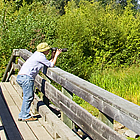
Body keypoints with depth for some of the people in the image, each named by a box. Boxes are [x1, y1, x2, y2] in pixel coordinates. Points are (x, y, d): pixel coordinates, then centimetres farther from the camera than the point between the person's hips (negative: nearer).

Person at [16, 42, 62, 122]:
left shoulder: (38, 54, 21)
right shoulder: (41, 56, -8)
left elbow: (48, 64, 25)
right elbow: (52, 65, -2)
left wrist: (52, 56, 21)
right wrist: (56, 55, 7)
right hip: (26, 77, -10)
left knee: (29, 97, 15)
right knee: (28, 97, -6)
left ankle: (22, 115, 18)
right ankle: (25, 116, -2)